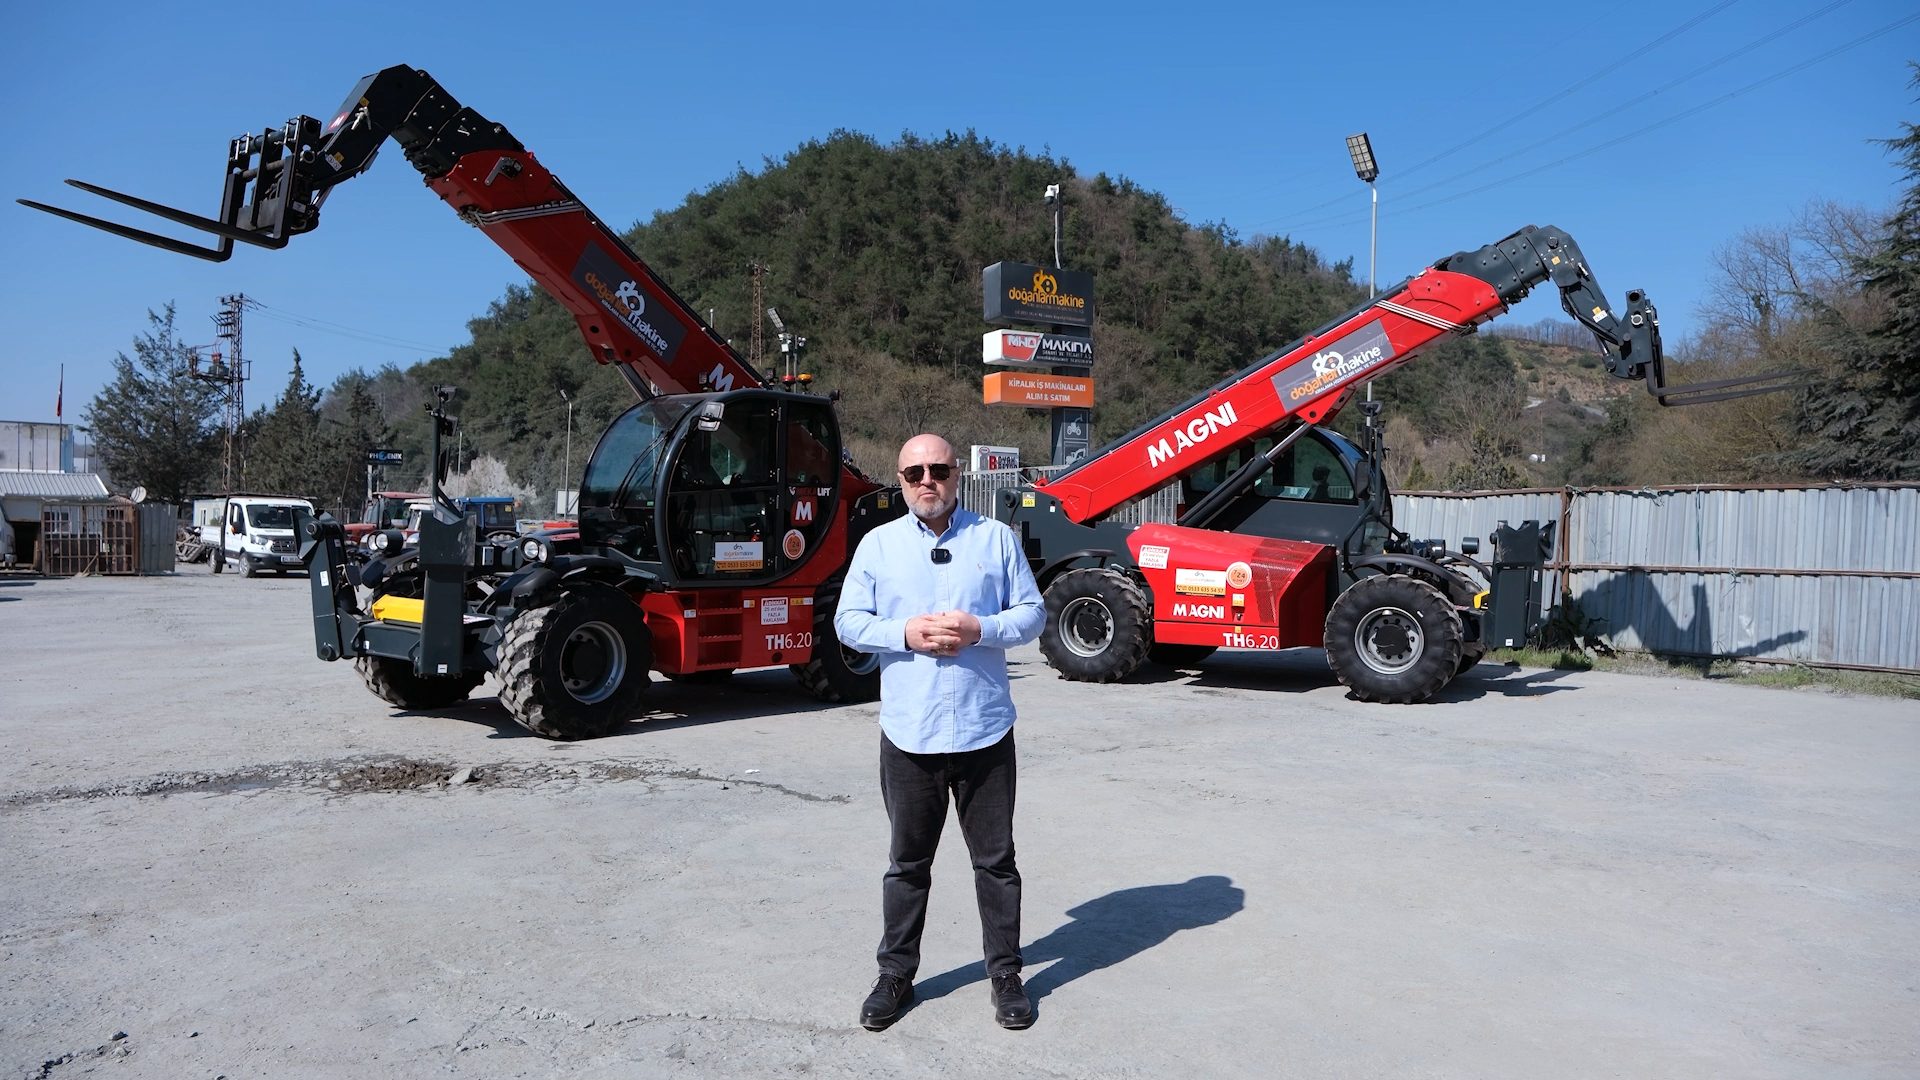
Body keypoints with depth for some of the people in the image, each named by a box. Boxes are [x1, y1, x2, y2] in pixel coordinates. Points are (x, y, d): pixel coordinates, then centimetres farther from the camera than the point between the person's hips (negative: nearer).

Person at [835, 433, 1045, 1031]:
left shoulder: (996, 537, 3)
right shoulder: (879, 543, 4)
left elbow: (1031, 613, 3)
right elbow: (848, 621, 3)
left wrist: (979, 630, -15)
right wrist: (905, 633, -14)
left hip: (985, 731, 0)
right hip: (908, 734, 1)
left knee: (996, 860, 10)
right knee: (908, 863, 13)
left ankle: (1006, 974, 26)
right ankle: (896, 975, 29)